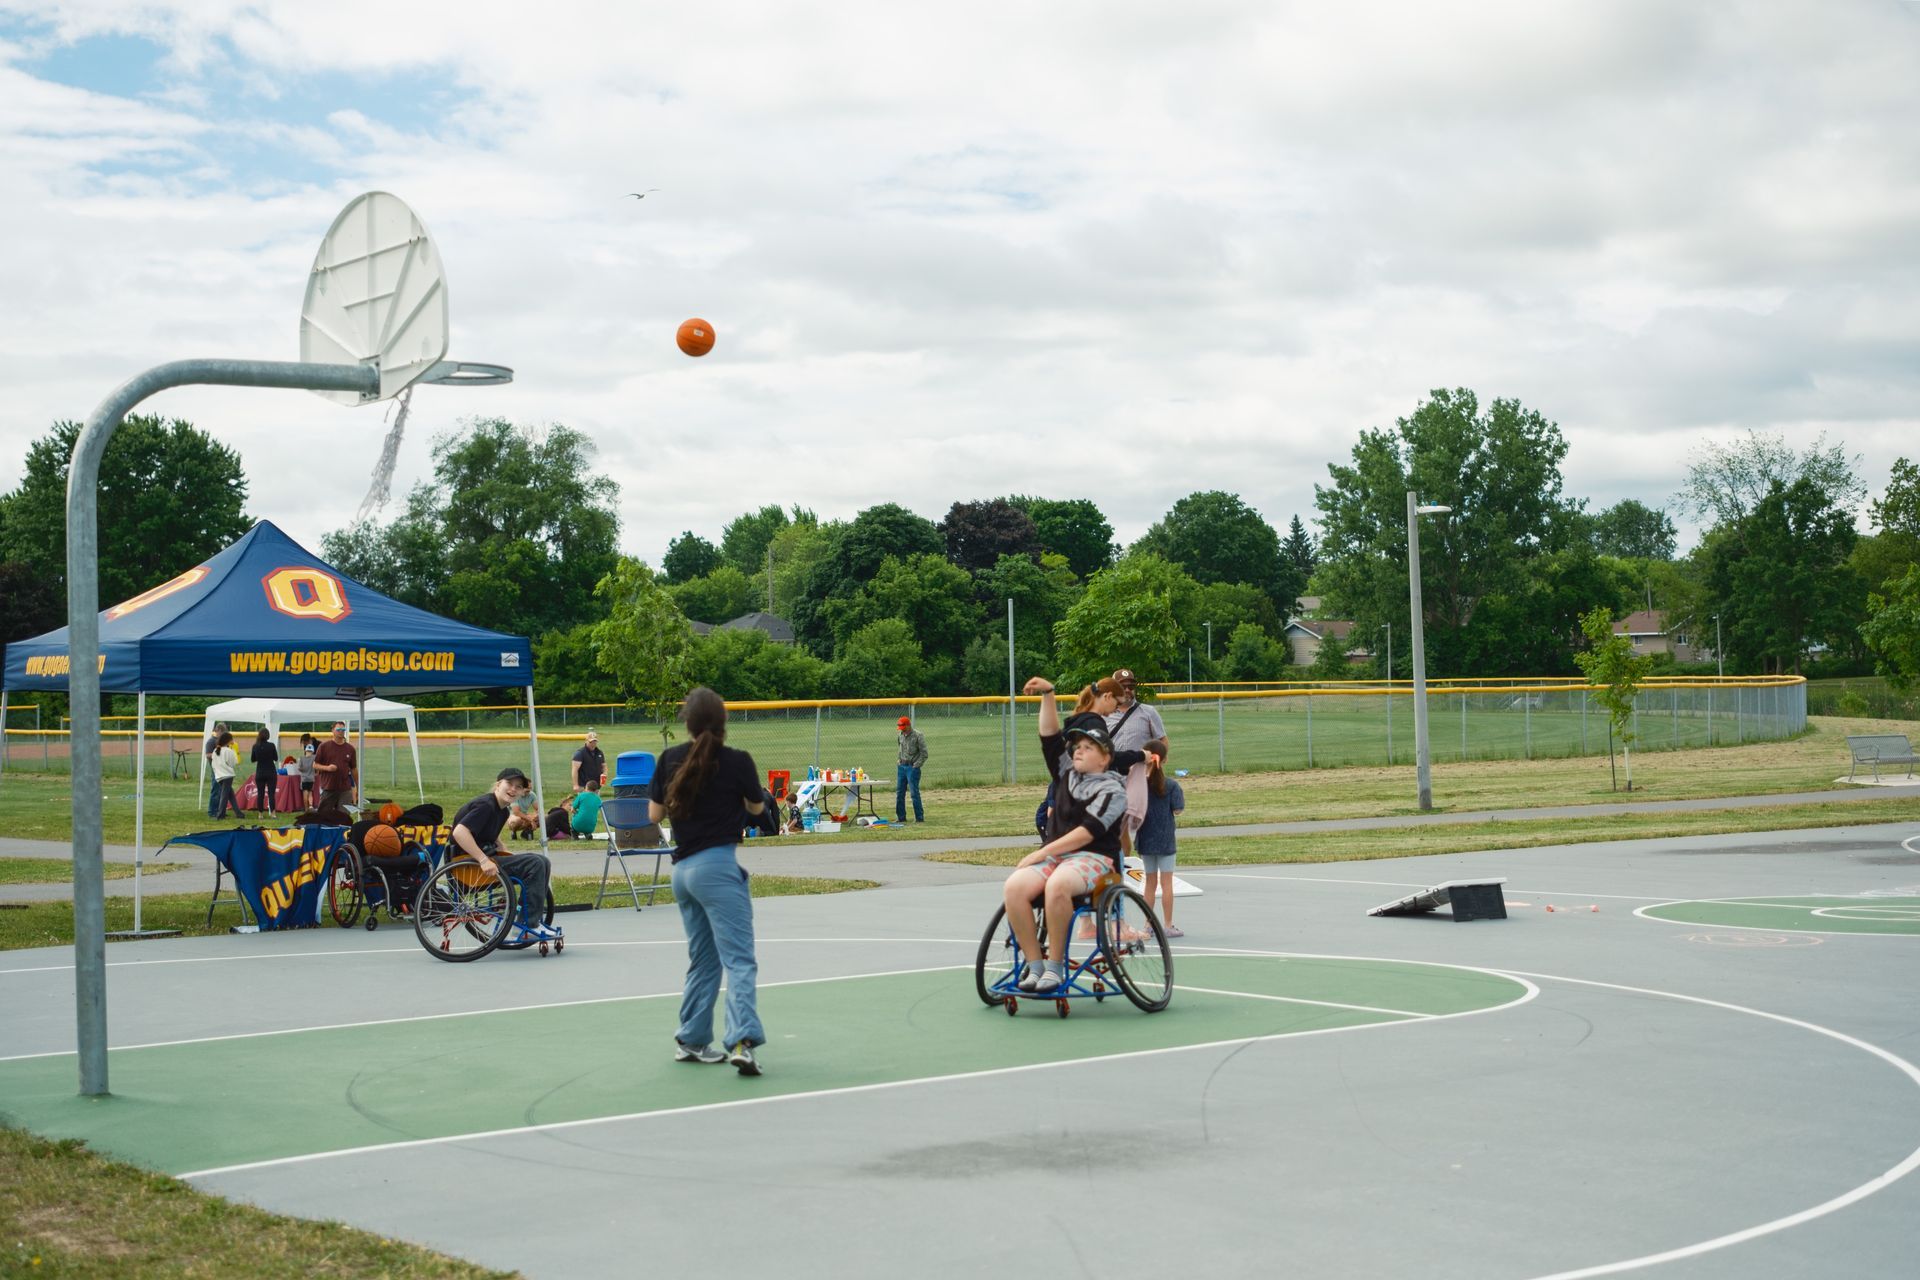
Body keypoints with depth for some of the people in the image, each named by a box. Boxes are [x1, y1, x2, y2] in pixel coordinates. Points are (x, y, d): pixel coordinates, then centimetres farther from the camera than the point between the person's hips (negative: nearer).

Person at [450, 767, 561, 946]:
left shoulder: (503, 810, 14)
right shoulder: (485, 805, -16)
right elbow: (460, 832, -29)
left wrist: (510, 857, 11)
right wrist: (483, 860, -33)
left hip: (486, 858, 10)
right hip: (470, 862, -10)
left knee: (543, 863, 5)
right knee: (534, 864, -19)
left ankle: (536, 918, 8)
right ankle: (526, 928, -13)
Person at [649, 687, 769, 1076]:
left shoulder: (671, 759, 1)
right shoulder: (738, 761, -8)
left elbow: (655, 813, 8)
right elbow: (757, 808, 8)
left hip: (683, 869, 6)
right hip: (718, 866, -6)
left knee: (703, 959, 19)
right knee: (739, 960, -9)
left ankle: (691, 1041, 26)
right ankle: (742, 1041, -23)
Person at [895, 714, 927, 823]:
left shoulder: (917, 736, -11)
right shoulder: (901, 735, 9)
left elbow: (924, 754, -11)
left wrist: (915, 766, -13)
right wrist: (900, 760, 11)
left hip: (912, 767, -7)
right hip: (902, 766, 7)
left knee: (914, 793, -7)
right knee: (899, 792, 8)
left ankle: (919, 817, 0)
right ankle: (901, 817, 17)